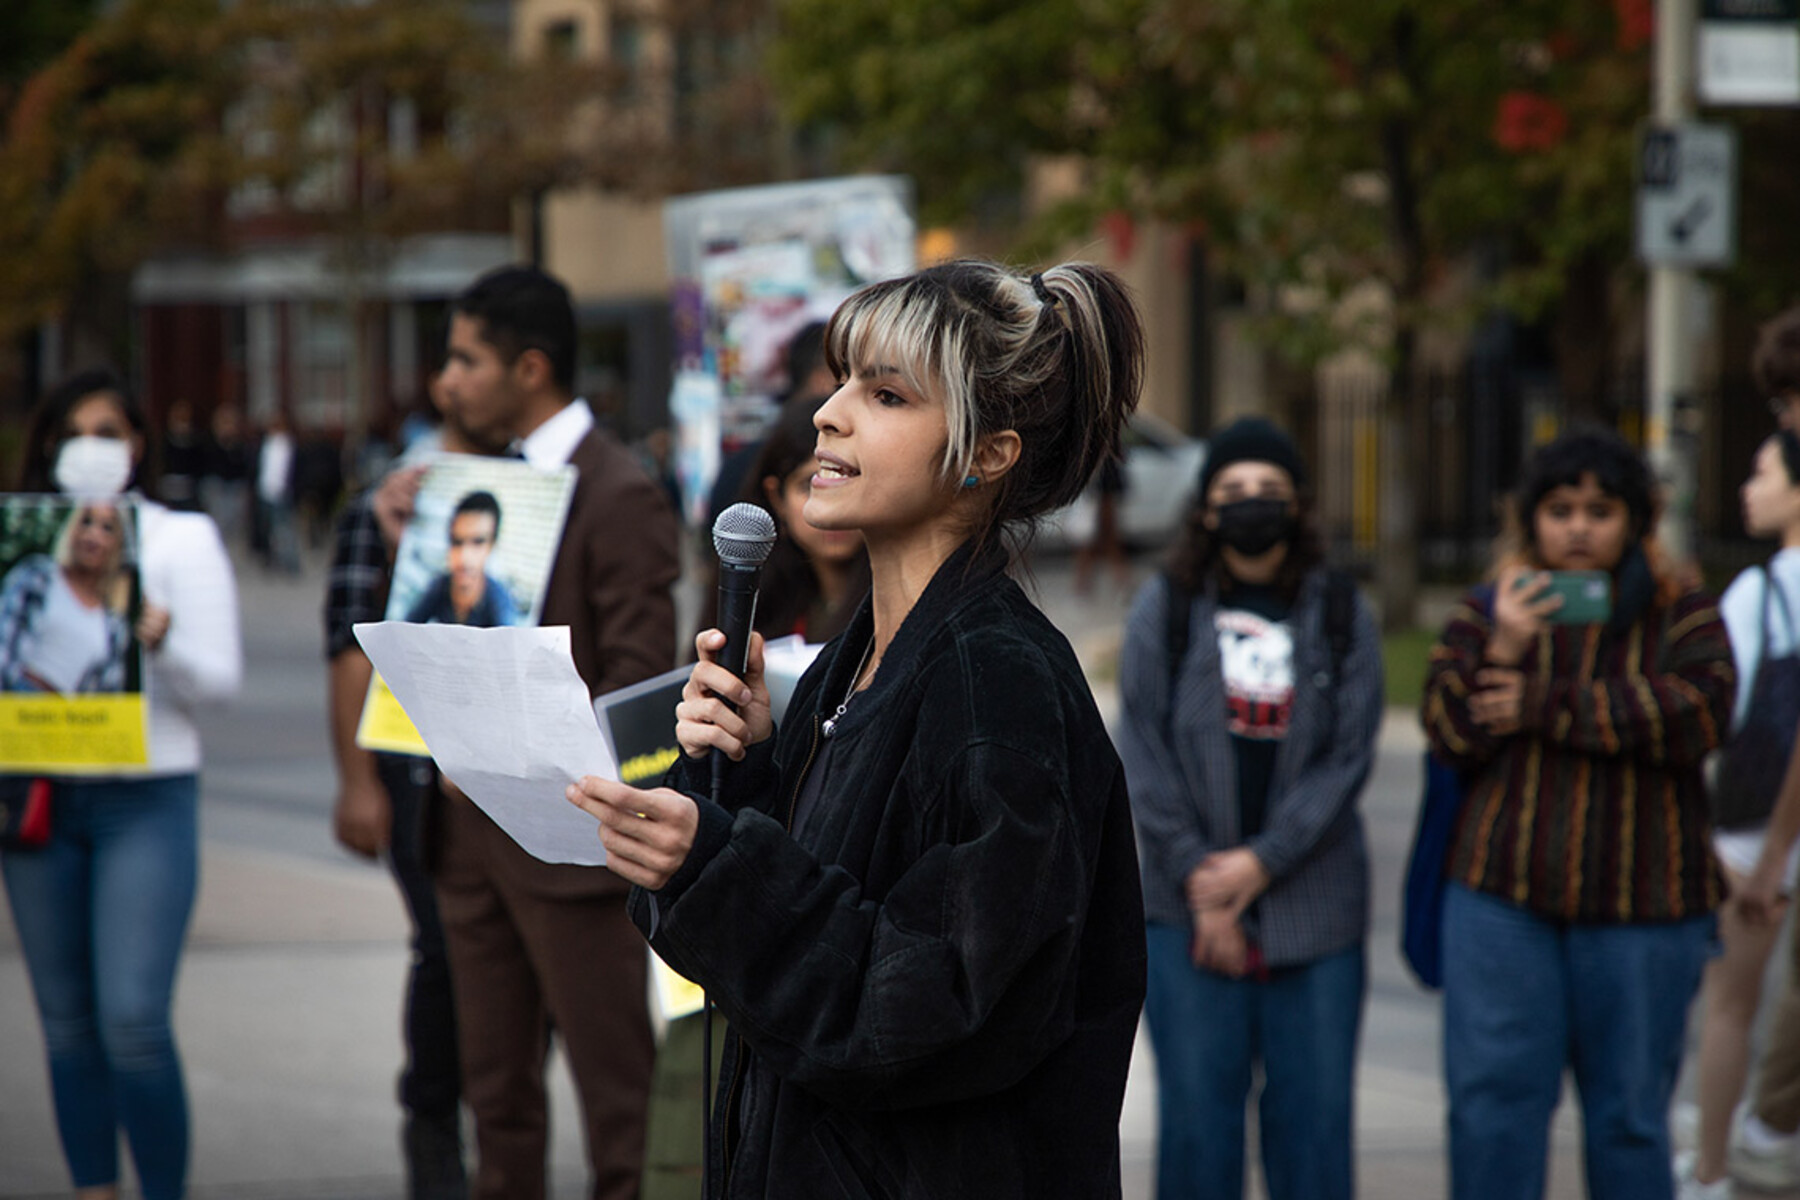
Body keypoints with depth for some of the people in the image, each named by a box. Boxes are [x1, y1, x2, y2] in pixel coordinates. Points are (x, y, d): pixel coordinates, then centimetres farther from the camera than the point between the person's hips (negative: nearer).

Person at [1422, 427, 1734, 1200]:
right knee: (1494, 1100, -2)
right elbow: (1449, 733, -1)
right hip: (1501, 900, 1)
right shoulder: (1485, 615, 10)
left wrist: (1542, 706, -12)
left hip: (1642, 905, -1)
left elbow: (1700, 713, -13)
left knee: (1631, 1111, 5)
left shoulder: (1682, 616, 5)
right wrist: (1501, 651, -19)